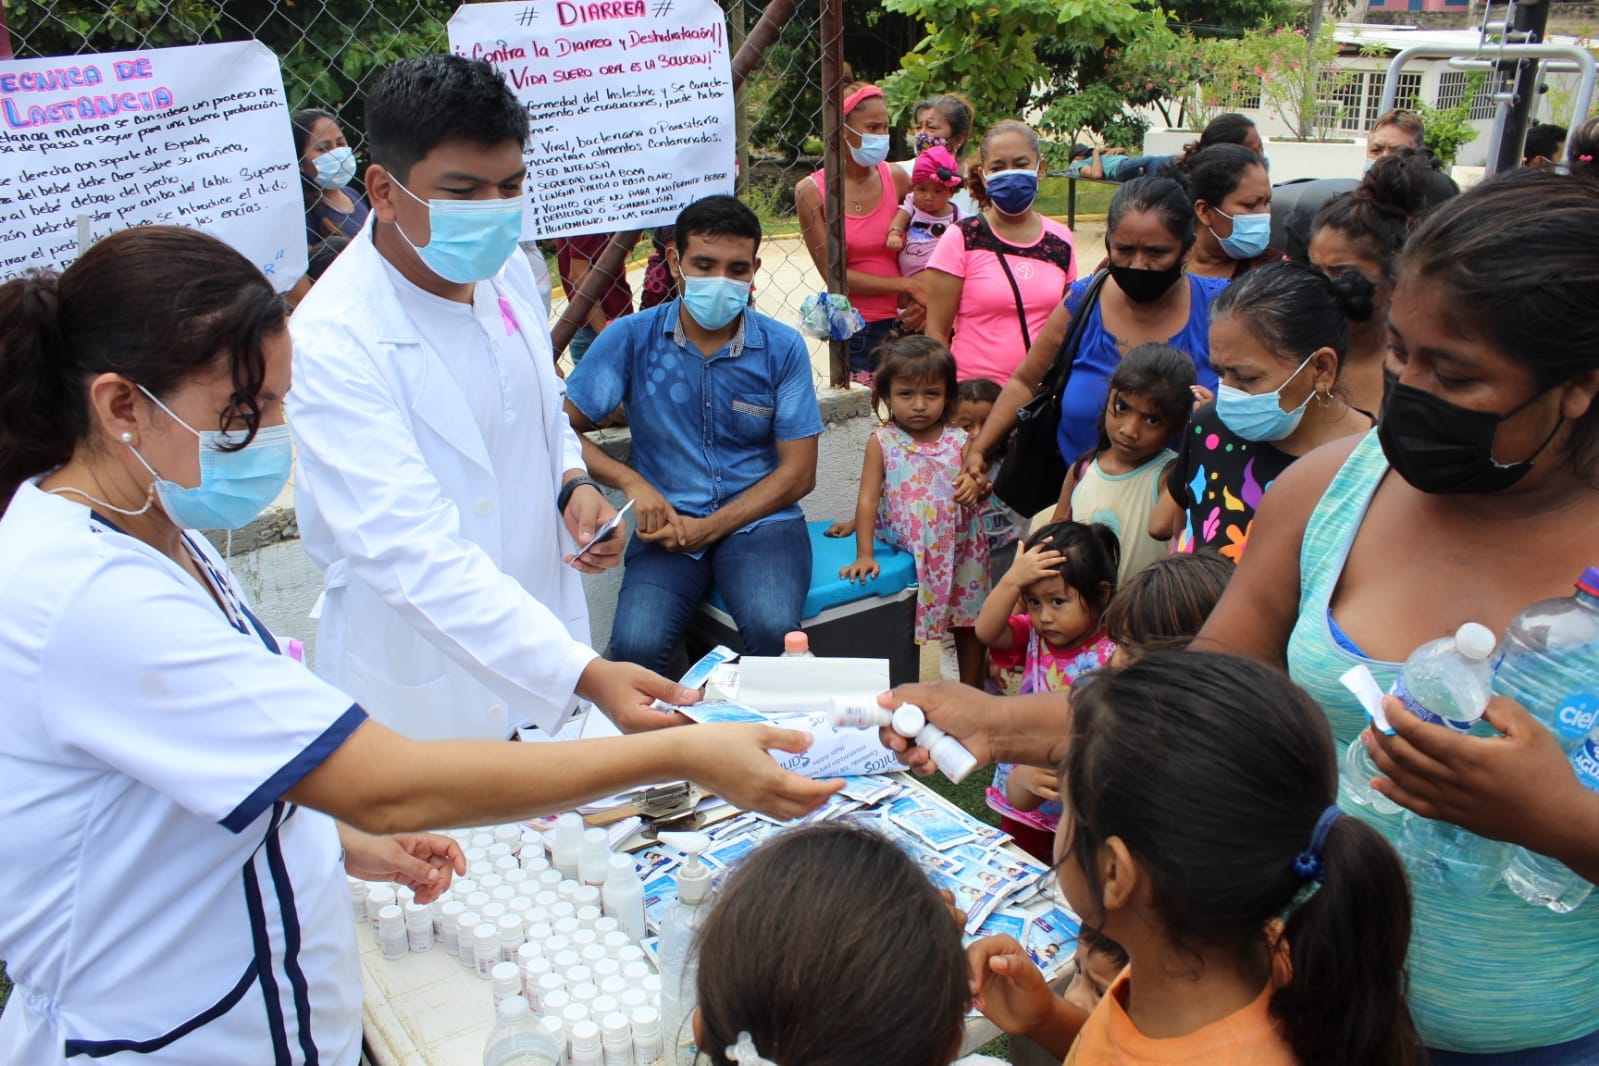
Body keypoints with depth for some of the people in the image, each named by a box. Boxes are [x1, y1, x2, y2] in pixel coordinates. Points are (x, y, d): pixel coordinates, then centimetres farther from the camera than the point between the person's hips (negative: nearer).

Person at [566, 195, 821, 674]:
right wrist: (630, 481, -14)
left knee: (773, 629, -30)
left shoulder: (782, 347, 0)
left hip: (759, 520, 0)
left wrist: (709, 527, -11)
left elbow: (799, 472, -1)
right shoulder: (631, 338, 0)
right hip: (669, 525, 0)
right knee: (635, 645, -28)